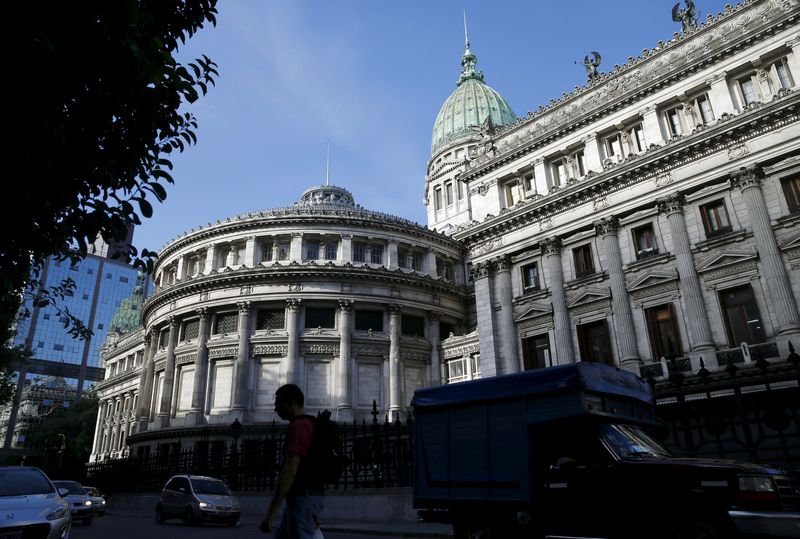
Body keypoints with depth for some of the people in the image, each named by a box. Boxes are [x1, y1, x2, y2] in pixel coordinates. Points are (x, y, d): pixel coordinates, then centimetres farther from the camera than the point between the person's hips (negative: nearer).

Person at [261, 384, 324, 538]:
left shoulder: (298, 427, -16)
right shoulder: (308, 425, 17)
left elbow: (290, 471, -25)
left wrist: (271, 512, -25)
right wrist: (313, 513, 25)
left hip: (302, 498, -10)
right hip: (301, 498, 10)